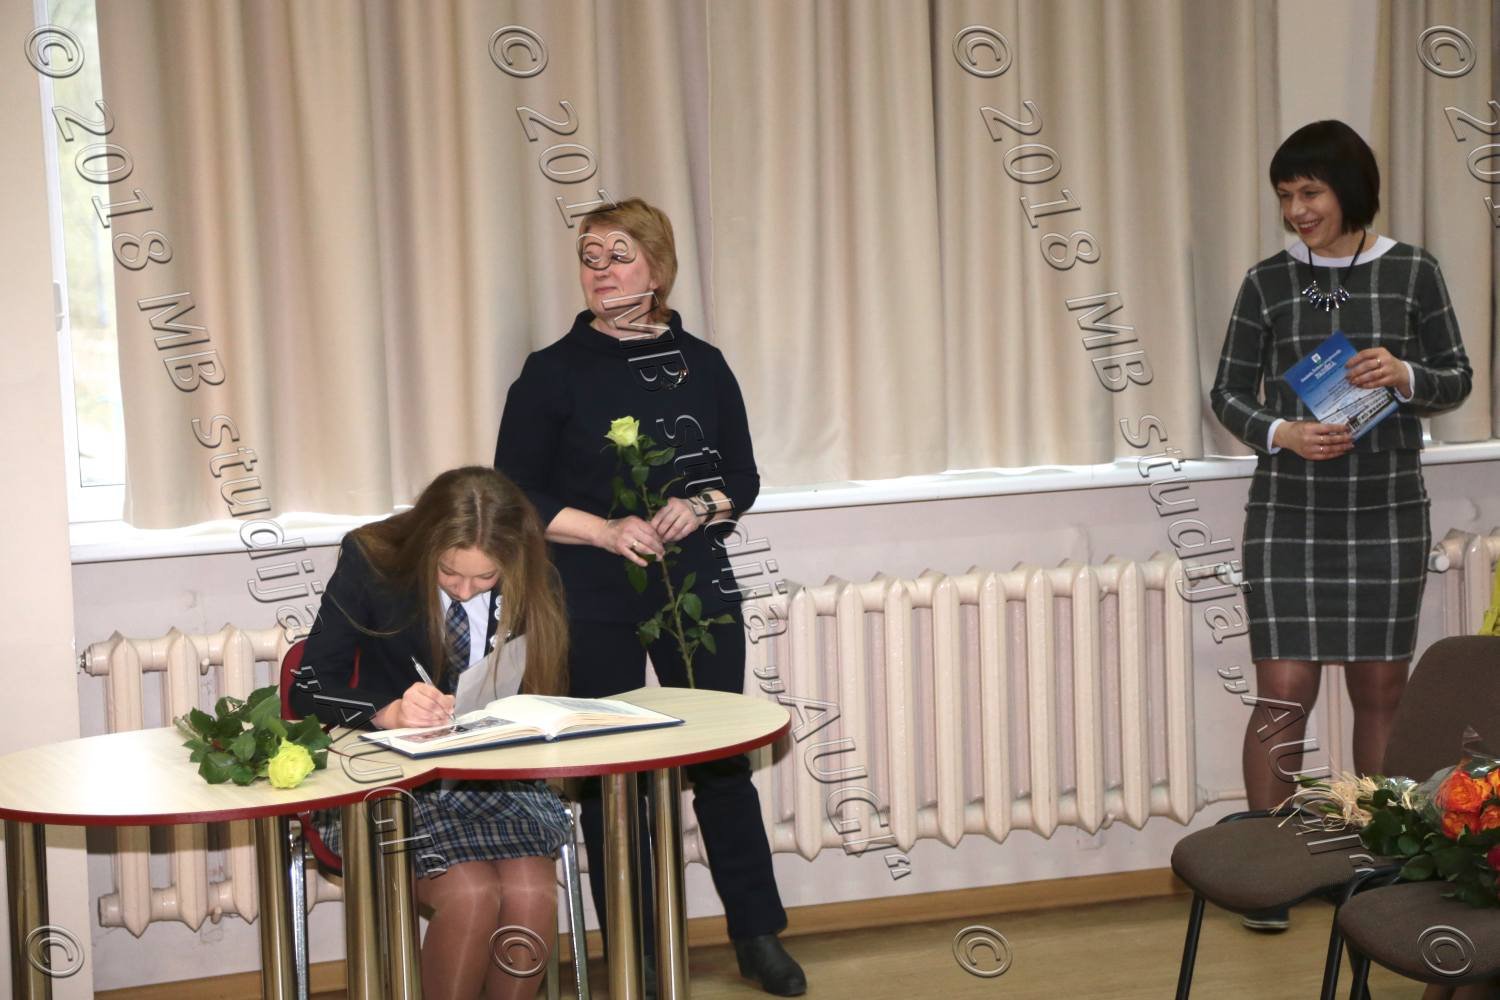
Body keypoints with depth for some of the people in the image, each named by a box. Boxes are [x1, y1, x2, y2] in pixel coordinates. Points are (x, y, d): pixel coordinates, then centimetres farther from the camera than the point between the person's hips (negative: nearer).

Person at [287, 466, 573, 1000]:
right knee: (472, 896, -28)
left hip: (498, 775, 3)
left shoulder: (534, 583, -3)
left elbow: (544, 695, 5)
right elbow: (308, 689, -11)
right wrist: (390, 711, -31)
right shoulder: (370, 561, -10)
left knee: (531, 894, -27)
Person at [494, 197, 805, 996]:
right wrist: (606, 530, -18)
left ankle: (759, 936, 17)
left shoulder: (702, 365, 4)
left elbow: (742, 476, 10)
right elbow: (516, 496, -4)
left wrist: (700, 507, -12)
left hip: (697, 587, 2)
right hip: (594, 604, -2)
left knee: (724, 758, 4)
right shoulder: (553, 372, -3)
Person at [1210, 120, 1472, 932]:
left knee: (1381, 690, 8)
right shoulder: (1268, 282, 0)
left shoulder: (1412, 273, 0)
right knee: (1283, 693, -3)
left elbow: (1457, 379, 5)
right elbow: (1229, 392, 3)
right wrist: (1282, 433, -17)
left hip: (1387, 512, 1)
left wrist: (1405, 374, -17)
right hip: (1289, 514, 0)